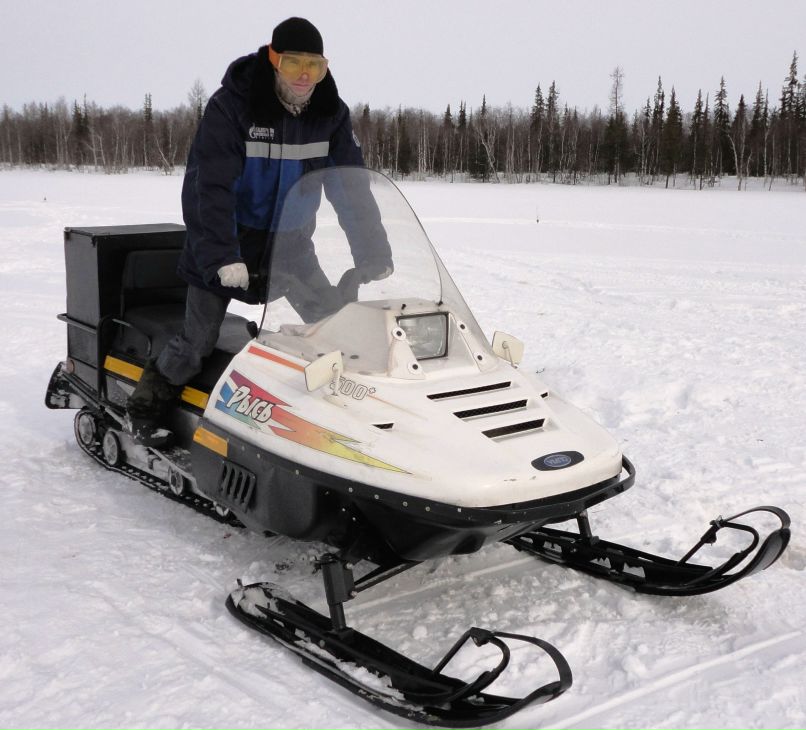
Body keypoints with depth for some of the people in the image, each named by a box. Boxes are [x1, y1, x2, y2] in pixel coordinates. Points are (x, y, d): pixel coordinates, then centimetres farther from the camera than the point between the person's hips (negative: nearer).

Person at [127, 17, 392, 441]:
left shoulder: (331, 113, -6)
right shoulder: (231, 105, -19)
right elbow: (209, 185, -26)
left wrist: (374, 255, -15)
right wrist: (222, 255, -37)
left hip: (290, 241, 4)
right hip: (224, 240, -4)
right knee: (197, 343, -5)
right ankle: (146, 409, 21)